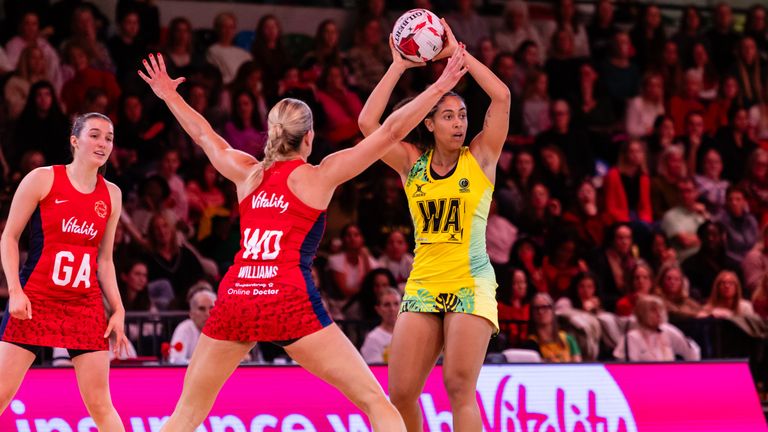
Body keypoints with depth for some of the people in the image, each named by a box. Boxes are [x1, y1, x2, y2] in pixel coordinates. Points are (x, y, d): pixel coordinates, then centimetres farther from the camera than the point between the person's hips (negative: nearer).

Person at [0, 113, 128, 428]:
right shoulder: (42, 180, -2)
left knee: (100, 404, 1)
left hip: (86, 305, 3)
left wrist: (118, 310, 8)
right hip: (34, 301, -3)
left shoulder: (111, 195, 10)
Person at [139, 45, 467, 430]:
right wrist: (440, 87, 8)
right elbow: (391, 131, 3)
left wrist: (169, 95, 49)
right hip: (290, 302, -4)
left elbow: (203, 134, 33)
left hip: (235, 298, 5)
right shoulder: (319, 177, 4)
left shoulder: (248, 174, 16)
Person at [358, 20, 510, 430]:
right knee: (400, 393, -3)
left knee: (459, 387, -15)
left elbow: (501, 96, -11)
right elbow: (367, 123, -4)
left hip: (471, 284, -3)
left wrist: (457, 52, -5)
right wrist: (399, 65, -1)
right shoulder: (412, 162, 8)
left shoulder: (480, 158, 2)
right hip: (422, 285, 3)